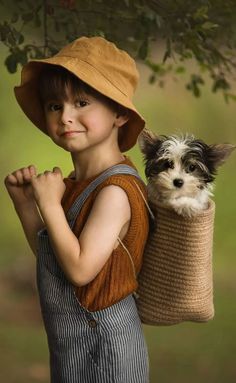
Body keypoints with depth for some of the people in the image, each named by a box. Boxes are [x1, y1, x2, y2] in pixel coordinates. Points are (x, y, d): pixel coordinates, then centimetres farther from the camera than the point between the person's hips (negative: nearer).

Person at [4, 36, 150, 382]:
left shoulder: (115, 191, -22)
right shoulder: (75, 184, 4)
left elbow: (80, 269, -26)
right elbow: (48, 255, 13)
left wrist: (49, 203, -19)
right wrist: (26, 202, 1)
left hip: (102, 345, -8)